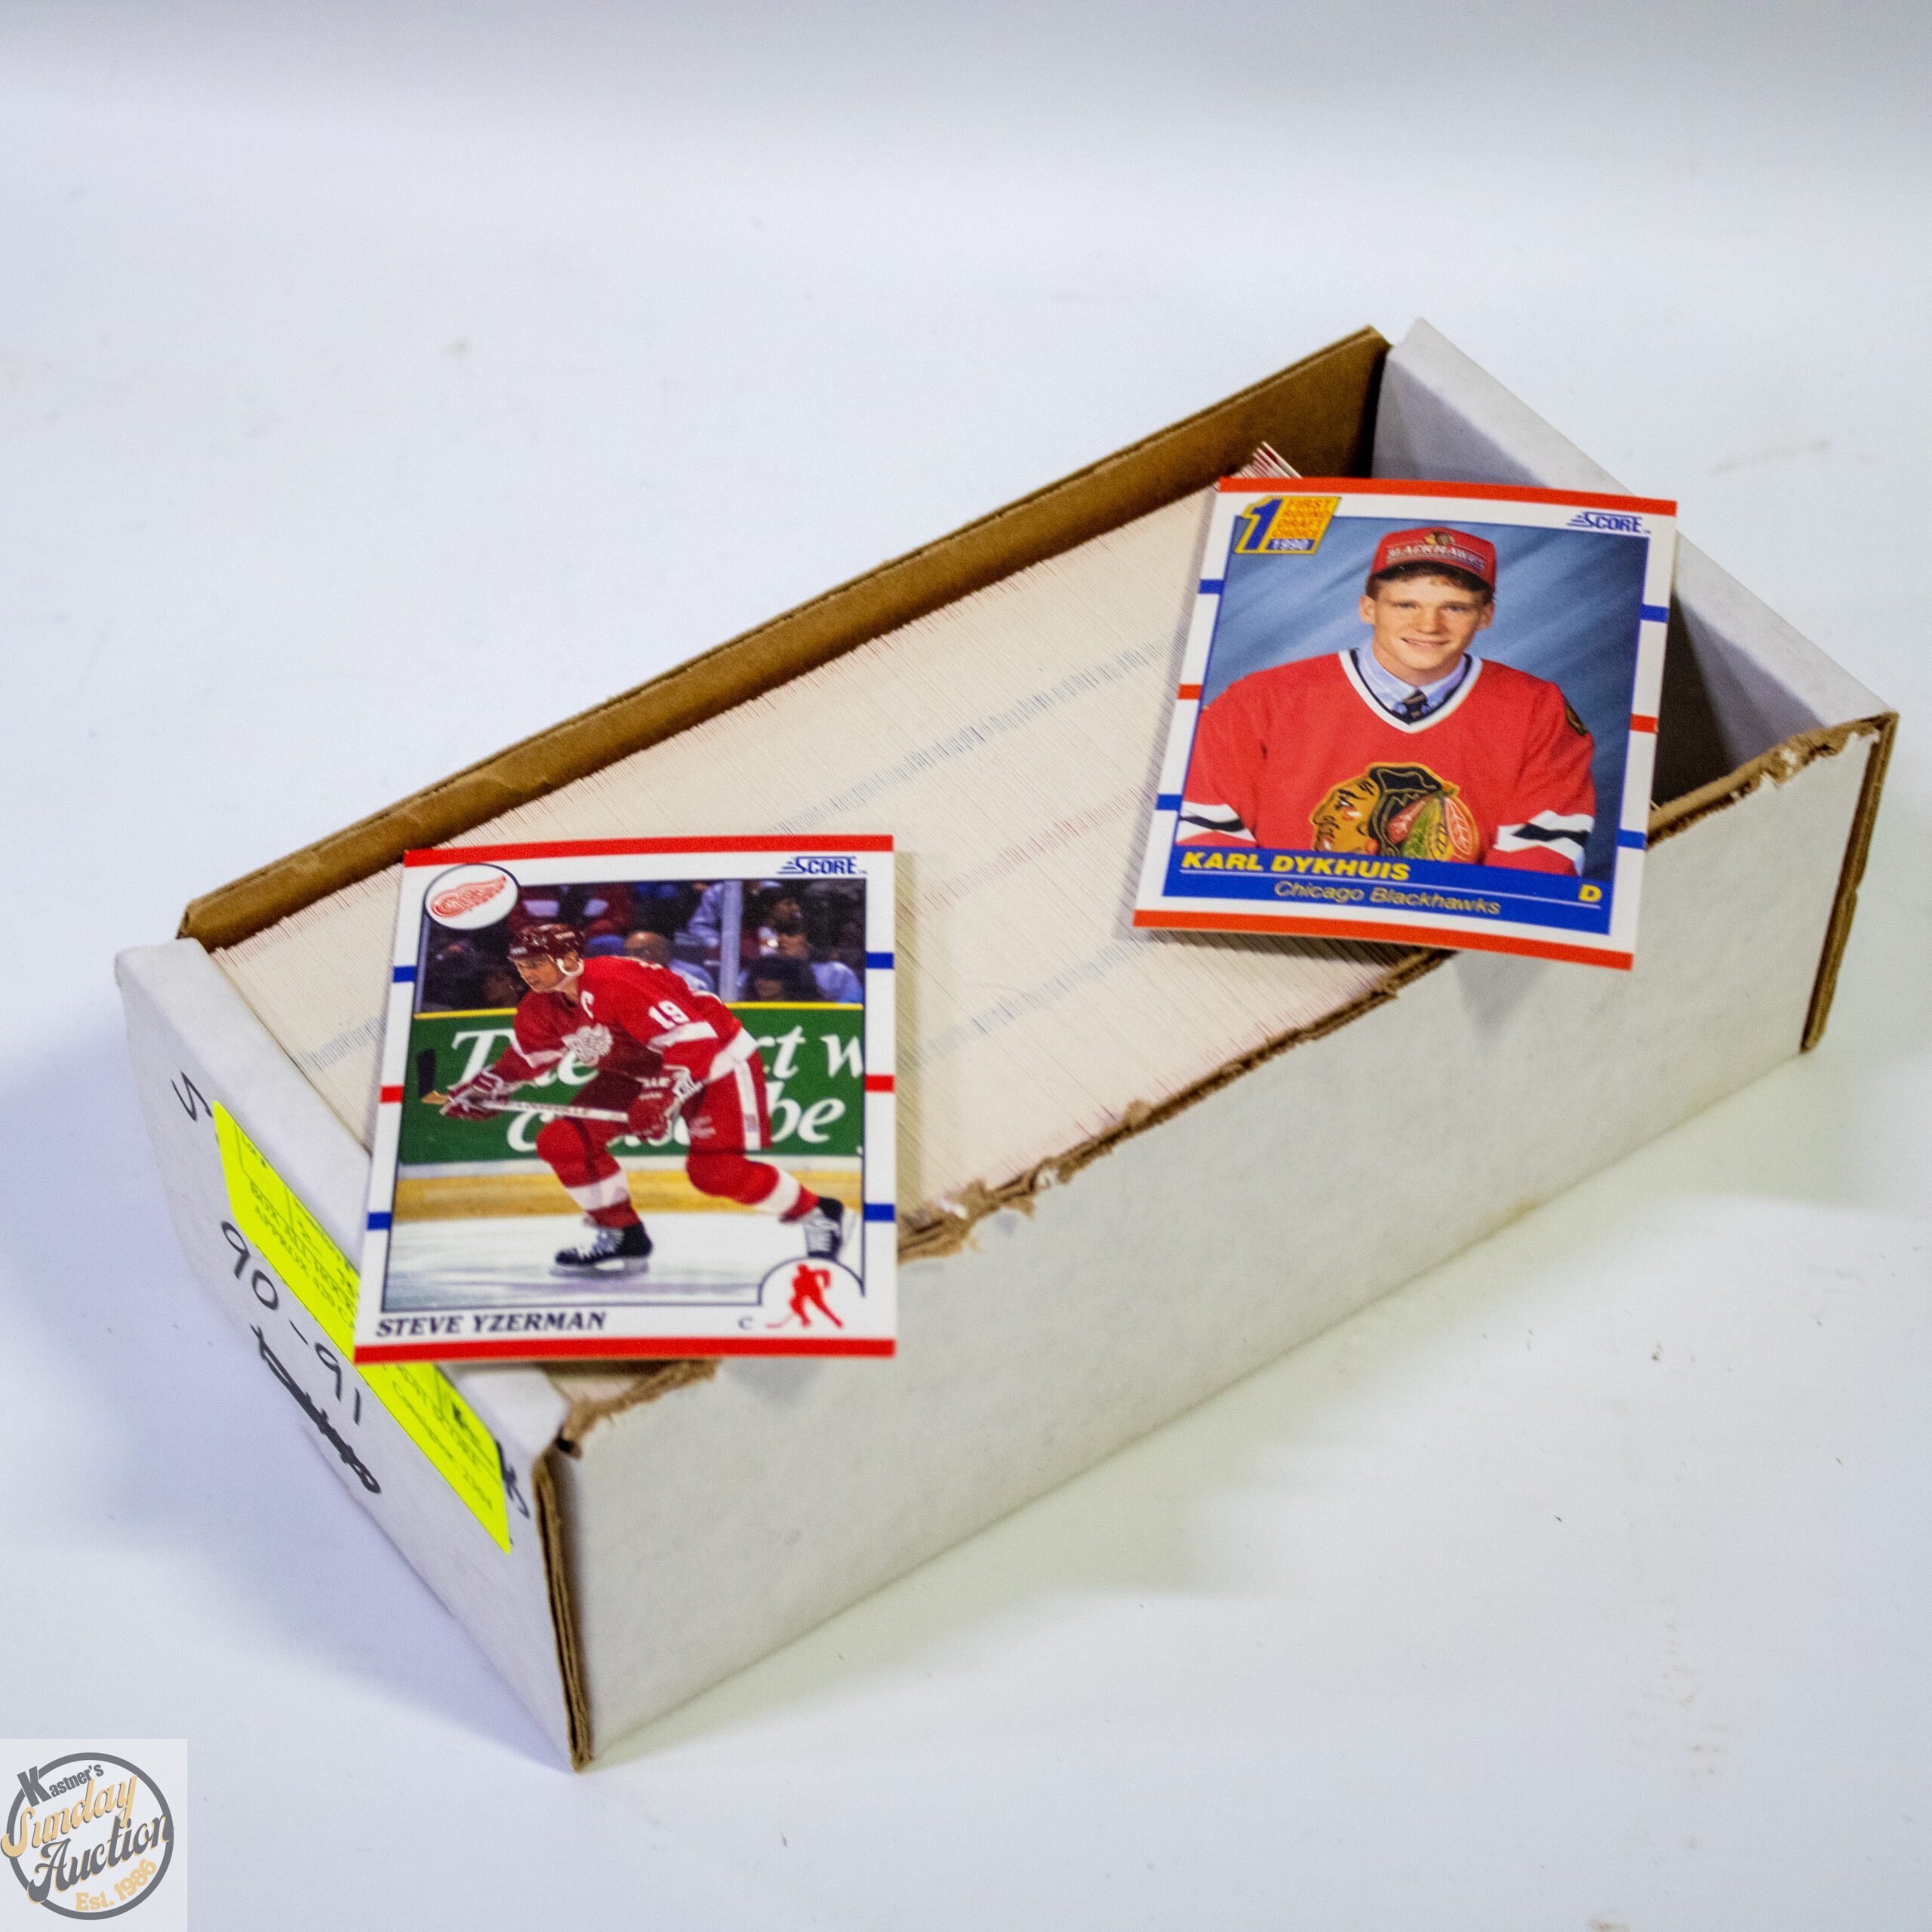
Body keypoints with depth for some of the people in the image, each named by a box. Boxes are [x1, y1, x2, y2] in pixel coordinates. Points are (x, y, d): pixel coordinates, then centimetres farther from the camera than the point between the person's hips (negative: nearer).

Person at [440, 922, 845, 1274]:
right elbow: (526, 1056, 14)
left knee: (714, 1171, -20)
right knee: (562, 1141, -6)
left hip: (717, 1063, -8)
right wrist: (485, 1088, 1)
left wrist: (663, 1097, -44)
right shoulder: (541, 1006, -5)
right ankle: (621, 1236, 8)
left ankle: (819, 1216, 1)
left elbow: (693, 1040, -37)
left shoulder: (618, 983, -33)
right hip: (637, 1069, 8)